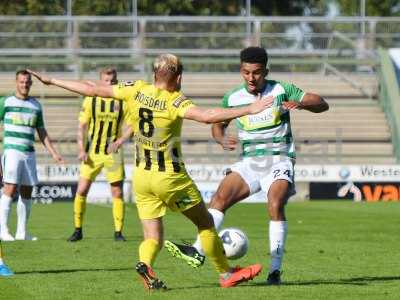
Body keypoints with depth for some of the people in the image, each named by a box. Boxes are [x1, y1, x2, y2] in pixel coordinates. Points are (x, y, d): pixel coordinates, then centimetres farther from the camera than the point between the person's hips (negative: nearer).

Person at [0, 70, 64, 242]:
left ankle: (21, 232, 9)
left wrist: (54, 153, 14)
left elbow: (42, 133, 20)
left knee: (27, 193, 4)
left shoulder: (36, 105, 14)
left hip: (29, 153, 5)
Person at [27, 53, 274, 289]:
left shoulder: (137, 90, -2)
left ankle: (145, 264, -25)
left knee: (153, 237, 7)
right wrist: (249, 110, -34)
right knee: (205, 222, 14)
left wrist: (52, 81, 15)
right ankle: (227, 274, 22)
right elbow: (206, 116, -35)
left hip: (142, 176, 5)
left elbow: (92, 90, 4)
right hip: (170, 177, -5)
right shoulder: (175, 101, -17)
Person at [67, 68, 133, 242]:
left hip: (112, 153, 0)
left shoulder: (123, 102, 0)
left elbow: (130, 127, 3)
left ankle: (118, 232, 7)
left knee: (117, 193, -2)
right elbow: (82, 126, 1)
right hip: (92, 154, 0)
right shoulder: (90, 100, -1)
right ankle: (78, 230, 8)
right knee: (81, 190, -4)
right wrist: (82, 150, -9)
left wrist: (118, 142, -14)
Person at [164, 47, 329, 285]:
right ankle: (198, 252, -18)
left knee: (275, 205, -25)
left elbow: (322, 104, -5)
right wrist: (222, 140, -7)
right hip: (249, 162, 4)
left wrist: (301, 103, -27)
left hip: (279, 160, -4)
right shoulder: (233, 98, 2)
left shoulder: (281, 90, -5)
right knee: (221, 196, -15)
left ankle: (275, 269, -20)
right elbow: (217, 124, 17)